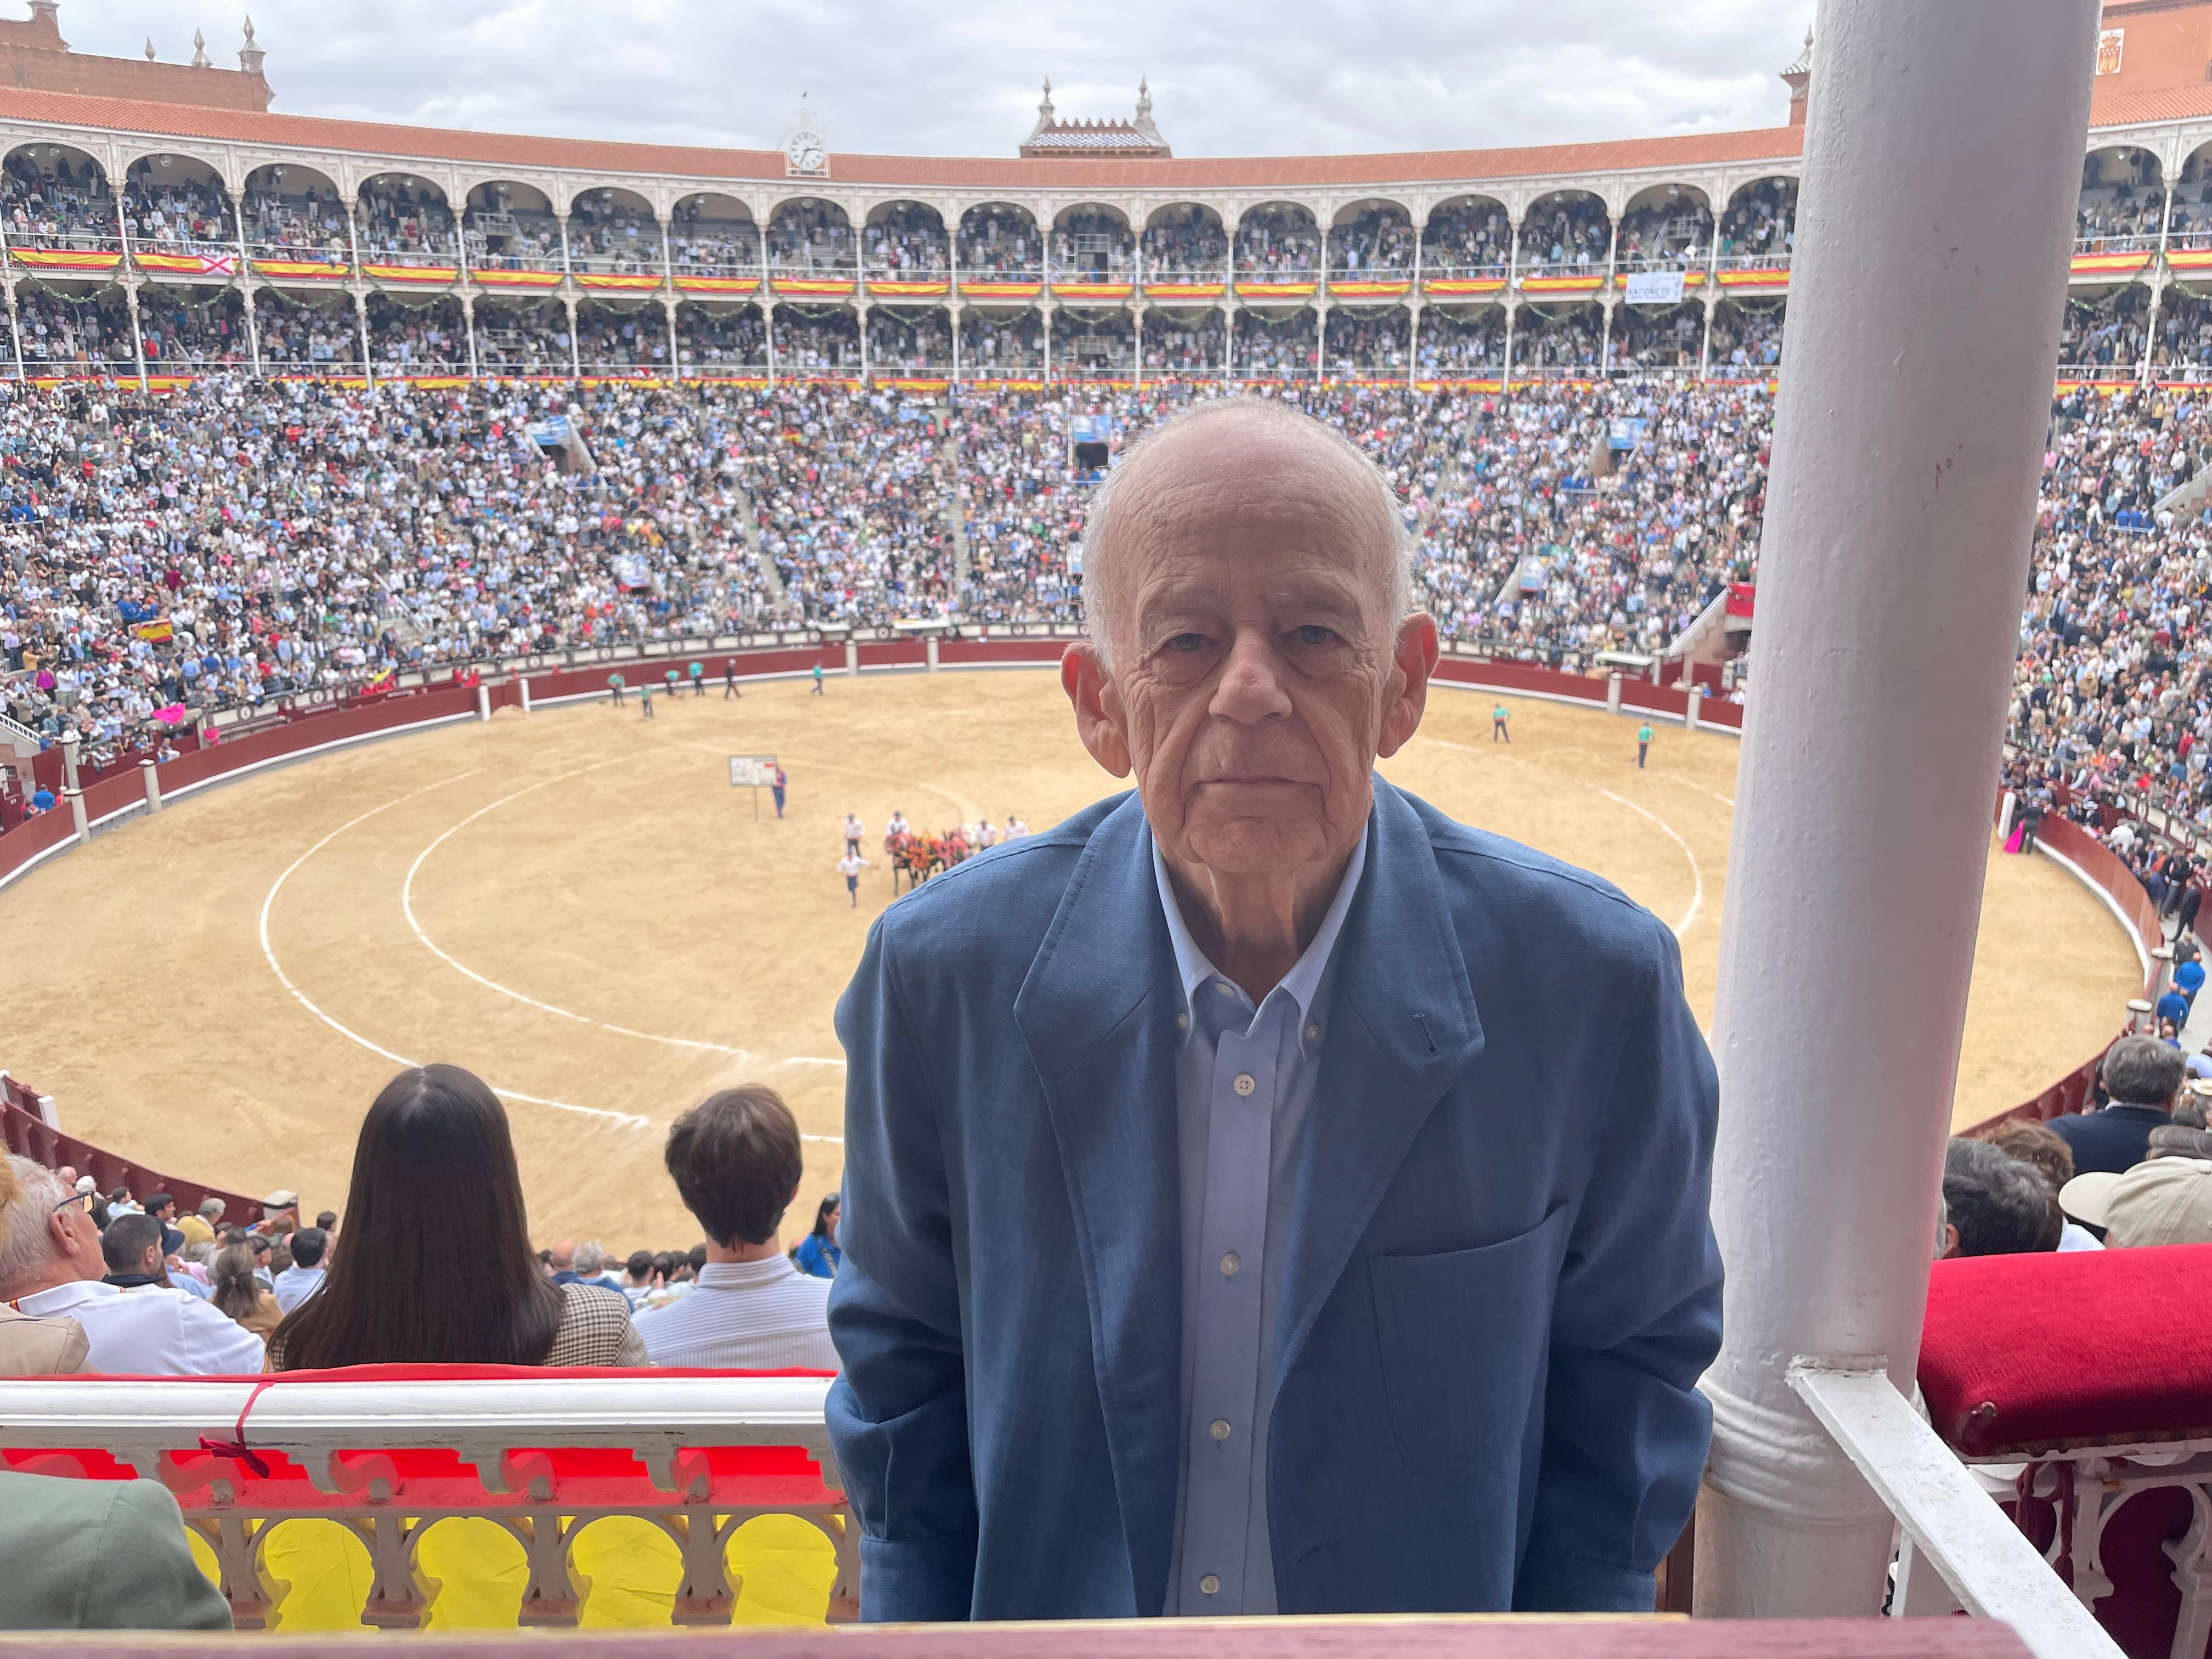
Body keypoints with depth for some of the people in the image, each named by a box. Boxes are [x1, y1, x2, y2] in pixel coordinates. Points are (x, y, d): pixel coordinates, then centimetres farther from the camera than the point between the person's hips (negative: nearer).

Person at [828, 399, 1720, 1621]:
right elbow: (905, 1365, -5)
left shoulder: (1591, 982, -21)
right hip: (1047, 1602, 1)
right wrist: (913, 1607, -6)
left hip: (1439, 1601, 0)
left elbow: (1628, 1363, -6)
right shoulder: (943, 973, -19)